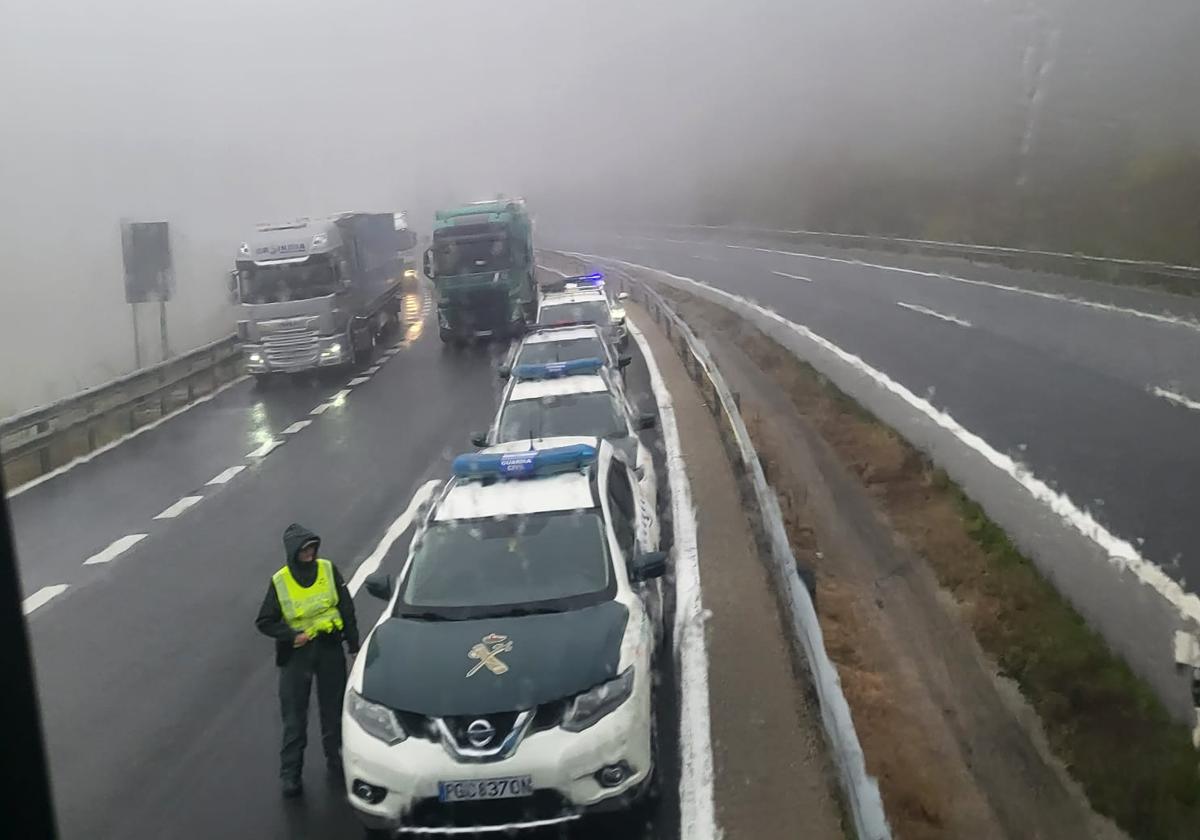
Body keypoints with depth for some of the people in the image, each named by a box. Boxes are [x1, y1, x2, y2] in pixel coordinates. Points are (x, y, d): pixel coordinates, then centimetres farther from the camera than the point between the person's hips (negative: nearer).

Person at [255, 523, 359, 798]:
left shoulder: (328, 570, -5)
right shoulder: (280, 582, -9)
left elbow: (347, 608, 2)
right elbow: (264, 622, -3)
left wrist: (353, 644, 2)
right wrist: (293, 636, -16)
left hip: (329, 647, 2)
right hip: (296, 652, -2)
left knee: (333, 708, 13)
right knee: (294, 716, 2)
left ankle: (334, 756, 32)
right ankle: (290, 774, 10)